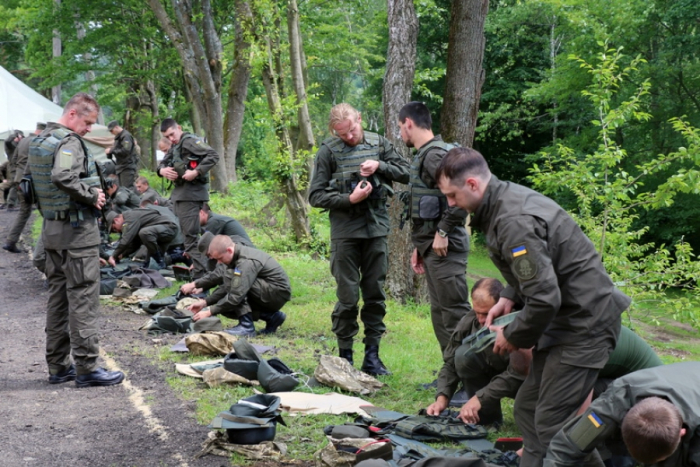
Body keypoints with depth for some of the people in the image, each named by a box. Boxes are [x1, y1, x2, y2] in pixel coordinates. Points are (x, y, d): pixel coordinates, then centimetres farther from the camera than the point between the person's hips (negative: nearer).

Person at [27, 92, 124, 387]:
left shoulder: (39, 142, 13)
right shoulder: (69, 142, -16)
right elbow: (63, 177, -32)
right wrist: (92, 196, -18)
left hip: (51, 228, 9)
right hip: (77, 229, -9)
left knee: (58, 297, 13)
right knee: (83, 298, -4)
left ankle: (58, 366, 20)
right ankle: (86, 368, -1)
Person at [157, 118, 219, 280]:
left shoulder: (190, 141, -9)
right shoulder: (175, 147, 21)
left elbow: (213, 156, -19)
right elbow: (163, 163, 19)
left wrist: (196, 172, -25)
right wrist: (162, 170, -5)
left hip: (191, 193, -10)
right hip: (179, 192, 10)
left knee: (190, 235, -13)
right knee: (185, 233, 16)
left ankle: (200, 275, -15)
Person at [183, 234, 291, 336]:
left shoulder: (247, 262, -26)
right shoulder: (238, 255, 4)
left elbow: (236, 295, -30)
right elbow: (227, 287, 11)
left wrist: (210, 312, -24)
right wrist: (205, 302, 2)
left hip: (278, 294, -10)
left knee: (230, 277, -23)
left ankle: (246, 326, -21)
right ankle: (271, 316, 8)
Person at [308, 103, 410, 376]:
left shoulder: (378, 143, 7)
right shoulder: (328, 151, -2)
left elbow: (406, 173, 10)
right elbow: (316, 196, -3)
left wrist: (380, 166, -7)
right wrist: (349, 199, -14)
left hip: (376, 227, 3)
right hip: (345, 230, -3)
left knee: (375, 293, 7)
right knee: (347, 296, -1)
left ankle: (372, 355, 15)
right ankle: (345, 356, 10)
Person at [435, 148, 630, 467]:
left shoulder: (514, 222, -25)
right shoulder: (507, 199, 7)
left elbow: (544, 299, -27)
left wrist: (513, 337, -10)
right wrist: (510, 298, 8)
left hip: (585, 321, -10)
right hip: (567, 317, 10)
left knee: (551, 423, -9)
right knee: (527, 408, 12)